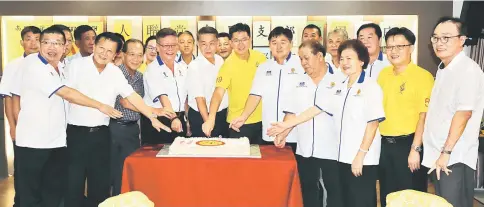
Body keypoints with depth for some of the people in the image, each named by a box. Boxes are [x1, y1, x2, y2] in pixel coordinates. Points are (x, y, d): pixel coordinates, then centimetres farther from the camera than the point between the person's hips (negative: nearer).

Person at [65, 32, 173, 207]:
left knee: (101, 183, 11)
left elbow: (132, 96, 4)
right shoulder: (77, 65, -3)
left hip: (101, 134, 4)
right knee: (74, 183, 2)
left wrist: (152, 117, -3)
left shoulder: (115, 72, 7)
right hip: (76, 133, -3)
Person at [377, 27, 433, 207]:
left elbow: (424, 116, -16)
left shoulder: (423, 76, -11)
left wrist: (415, 149, -19)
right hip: (385, 144, 6)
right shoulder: (383, 74, 8)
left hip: (408, 144, -6)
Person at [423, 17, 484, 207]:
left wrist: (446, 152, -20)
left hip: (454, 158, -8)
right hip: (437, 156, 8)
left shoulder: (468, 69, -12)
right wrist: (438, 154, 14)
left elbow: (464, 113, -19)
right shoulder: (443, 70, 14)